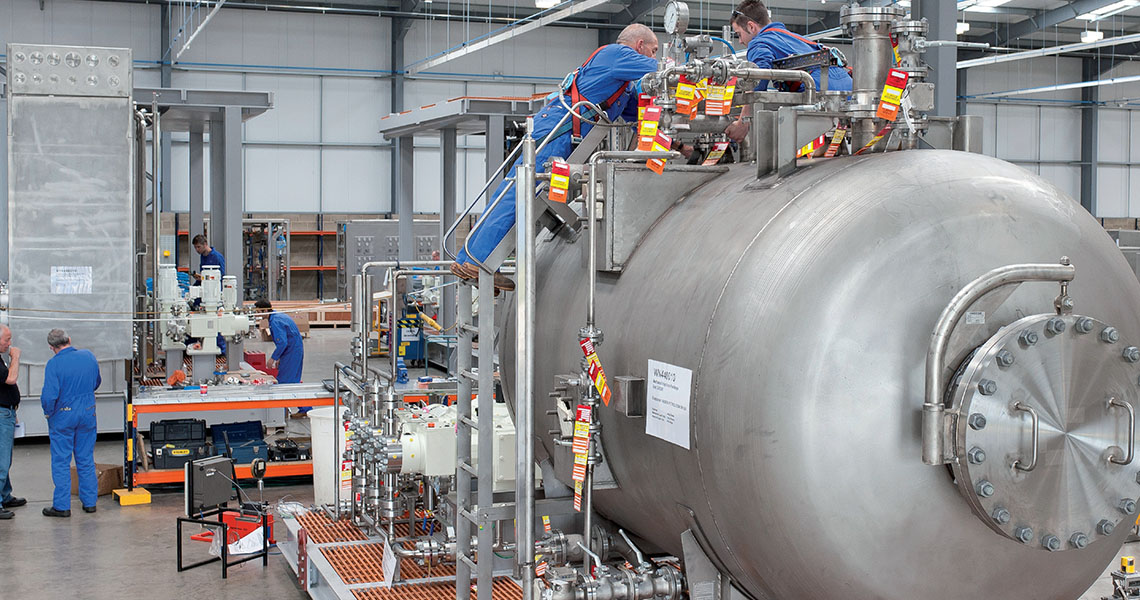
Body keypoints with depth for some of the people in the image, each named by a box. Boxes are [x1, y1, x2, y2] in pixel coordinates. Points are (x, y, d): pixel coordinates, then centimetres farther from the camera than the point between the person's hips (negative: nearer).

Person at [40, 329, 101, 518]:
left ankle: (62, 505, 8)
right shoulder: (89, 356, -1)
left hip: (63, 416, -4)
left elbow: (49, 395, -21)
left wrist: (48, 413, -3)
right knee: (86, 460, 14)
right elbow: (96, 383, 14)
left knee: (61, 461, 5)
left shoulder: (54, 364, -16)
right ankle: (89, 501, 19)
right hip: (88, 414, 4)